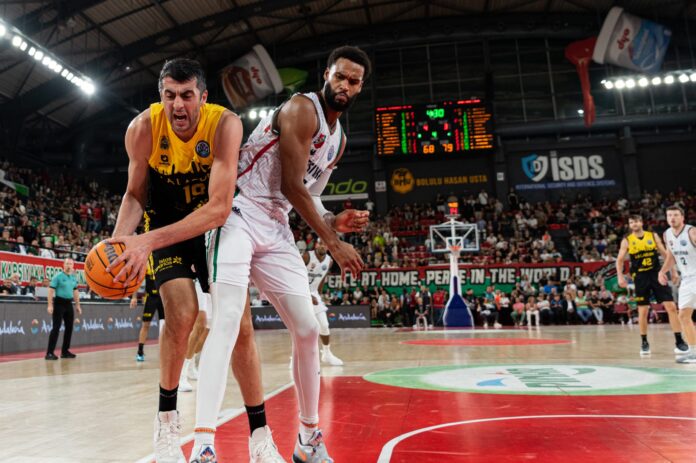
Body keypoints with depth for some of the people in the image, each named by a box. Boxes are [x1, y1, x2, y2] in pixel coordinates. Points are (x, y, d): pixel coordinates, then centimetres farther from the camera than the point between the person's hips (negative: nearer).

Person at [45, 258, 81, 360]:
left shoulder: (74, 278, 11)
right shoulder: (58, 276, -7)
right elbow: (51, 290, -12)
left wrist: (78, 305, 18)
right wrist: (50, 305, -19)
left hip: (69, 304, 7)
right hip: (59, 303, -7)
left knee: (69, 327, 8)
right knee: (56, 327, -9)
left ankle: (65, 351, 17)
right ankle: (49, 352, -6)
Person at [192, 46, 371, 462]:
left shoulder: (339, 139, 16)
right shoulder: (302, 109, -11)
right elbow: (291, 186, -17)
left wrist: (335, 222, -1)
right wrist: (334, 244, -12)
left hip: (276, 230, 8)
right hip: (239, 216, -8)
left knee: (308, 330, 5)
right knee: (228, 321, -23)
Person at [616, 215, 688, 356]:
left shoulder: (653, 236, 4)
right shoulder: (627, 241, 1)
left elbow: (665, 254, 7)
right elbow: (620, 260, 3)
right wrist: (620, 276, -11)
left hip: (657, 274, 1)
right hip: (640, 278, -1)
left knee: (671, 307, -6)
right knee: (643, 311, 1)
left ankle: (679, 341, 2)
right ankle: (644, 343, 17)